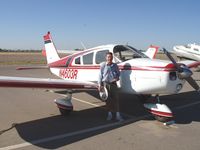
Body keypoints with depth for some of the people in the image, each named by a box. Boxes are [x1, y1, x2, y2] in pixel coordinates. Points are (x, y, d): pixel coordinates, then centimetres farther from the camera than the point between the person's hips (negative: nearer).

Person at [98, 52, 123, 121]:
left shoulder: (115, 65, 5)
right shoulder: (103, 65, -1)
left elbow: (118, 73, 16)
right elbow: (100, 75, 0)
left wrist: (117, 78, -5)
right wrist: (100, 85, -3)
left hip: (113, 84, 1)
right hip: (106, 84, -1)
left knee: (116, 99, 0)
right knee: (108, 99, 6)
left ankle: (117, 115, 7)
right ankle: (109, 114, 21)